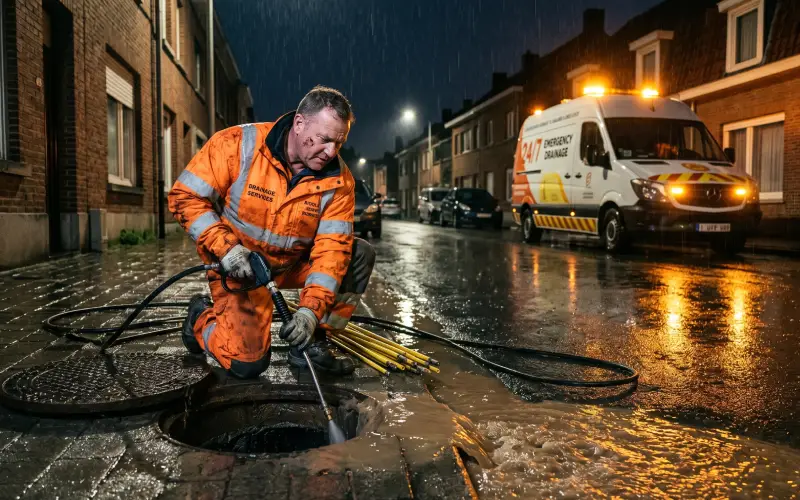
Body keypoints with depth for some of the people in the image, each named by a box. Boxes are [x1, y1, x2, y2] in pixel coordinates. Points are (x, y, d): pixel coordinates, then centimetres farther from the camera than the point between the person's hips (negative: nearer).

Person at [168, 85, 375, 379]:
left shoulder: (338, 180, -14)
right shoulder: (238, 145, -21)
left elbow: (331, 247, -19)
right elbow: (186, 197, -16)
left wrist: (311, 311, -30)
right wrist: (226, 248, -28)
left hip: (293, 263, 4)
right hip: (237, 265, -4)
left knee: (360, 255, -14)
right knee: (248, 363, -11)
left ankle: (310, 344, -2)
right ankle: (201, 316, 22)